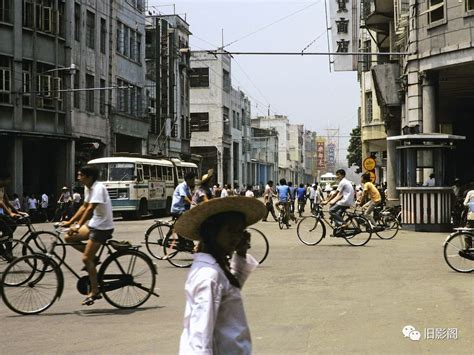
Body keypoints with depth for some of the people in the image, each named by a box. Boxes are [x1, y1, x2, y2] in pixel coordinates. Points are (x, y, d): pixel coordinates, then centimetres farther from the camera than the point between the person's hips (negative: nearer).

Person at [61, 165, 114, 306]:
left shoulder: (98, 188, -20)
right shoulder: (88, 188, 9)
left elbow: (90, 209, -27)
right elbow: (84, 207, 17)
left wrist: (78, 226, -31)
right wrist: (70, 222, 13)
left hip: (102, 227, -9)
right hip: (93, 224, 9)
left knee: (86, 259, -11)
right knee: (68, 238, 3)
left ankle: (95, 292, -1)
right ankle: (93, 258, 13)